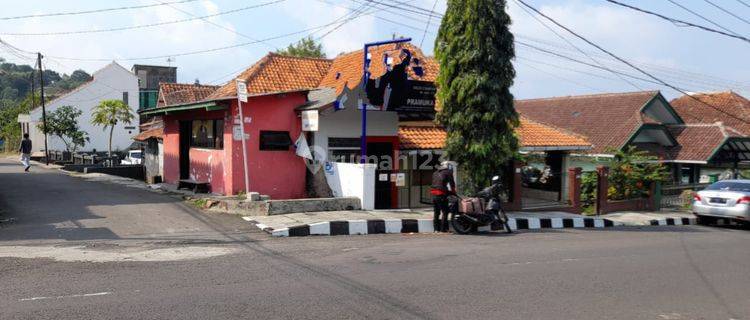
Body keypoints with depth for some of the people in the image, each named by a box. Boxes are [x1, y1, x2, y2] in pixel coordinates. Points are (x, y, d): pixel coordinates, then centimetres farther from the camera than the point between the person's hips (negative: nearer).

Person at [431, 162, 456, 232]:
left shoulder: (435, 173, 21)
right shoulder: (448, 172, 2)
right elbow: (452, 183, 2)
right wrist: (453, 191, 18)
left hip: (433, 194, 7)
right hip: (441, 195, -7)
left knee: (436, 212, 14)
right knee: (445, 212, -1)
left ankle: (436, 229, 16)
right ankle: (443, 229, -4)